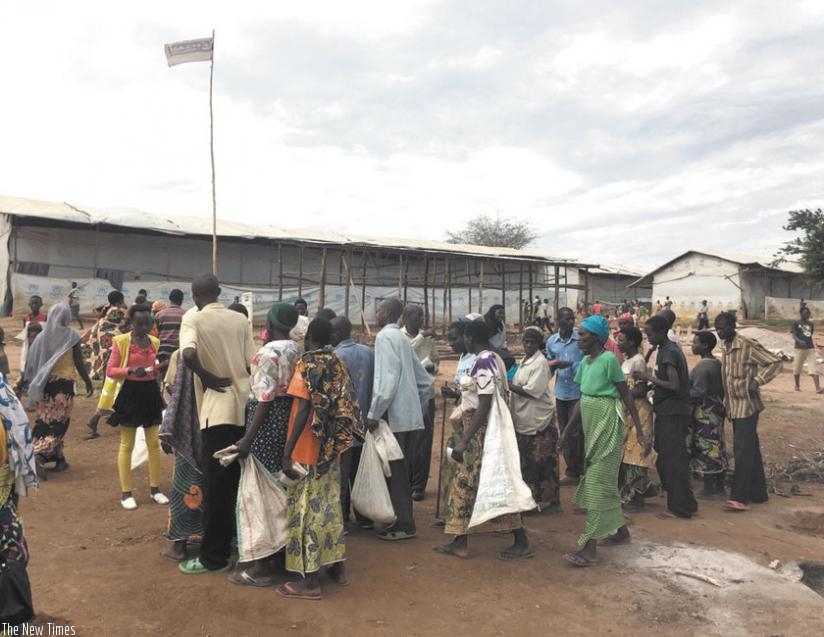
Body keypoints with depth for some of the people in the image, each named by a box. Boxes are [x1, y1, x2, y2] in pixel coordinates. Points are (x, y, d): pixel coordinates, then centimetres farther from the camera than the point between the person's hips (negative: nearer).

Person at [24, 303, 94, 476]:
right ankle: (40, 453, -13)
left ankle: (57, 458, 17)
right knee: (59, 422, 2)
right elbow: (79, 363, -7)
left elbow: (32, 363, 6)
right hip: (64, 383, -4)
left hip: (45, 384, 4)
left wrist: (34, 383, 15)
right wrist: (88, 382, 2)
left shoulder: (42, 336, 3)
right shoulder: (71, 336, -7)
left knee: (46, 420, 13)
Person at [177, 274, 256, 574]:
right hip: (246, 406, 5)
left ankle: (214, 557, 14)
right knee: (240, 479, 18)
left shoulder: (193, 318, -5)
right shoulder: (241, 320, 7)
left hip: (218, 409, -5)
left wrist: (207, 377, -9)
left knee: (217, 485, 4)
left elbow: (189, 354, -24)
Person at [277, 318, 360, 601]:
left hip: (308, 450, -7)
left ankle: (310, 581, 9)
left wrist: (287, 452, -20)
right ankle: (337, 566, 29)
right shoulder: (338, 364, 7)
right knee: (329, 504, 18)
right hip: (332, 448, 7)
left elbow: (304, 411, -21)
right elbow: (342, 406, 10)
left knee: (306, 510, 1)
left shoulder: (307, 365, -13)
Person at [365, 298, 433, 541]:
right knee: (400, 471, 15)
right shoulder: (403, 339, 16)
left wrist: (373, 413, -19)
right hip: (409, 415, 8)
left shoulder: (385, 336, -9)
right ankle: (403, 520, 23)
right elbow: (425, 380, 17)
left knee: (394, 472, 0)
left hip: (393, 415, -8)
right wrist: (417, 405, 23)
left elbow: (388, 377, -21)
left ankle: (404, 525, 7)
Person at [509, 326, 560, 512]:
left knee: (541, 461, 0)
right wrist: (509, 384, 0)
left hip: (539, 420, -8)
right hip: (524, 419, 8)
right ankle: (530, 497, 25)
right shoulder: (525, 360, 13)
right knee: (527, 460, 14)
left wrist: (509, 385, -15)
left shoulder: (540, 363, -13)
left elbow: (533, 390, -20)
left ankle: (546, 500, 10)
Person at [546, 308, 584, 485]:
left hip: (579, 392, -4)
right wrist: (555, 364, -10)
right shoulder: (551, 341, 4)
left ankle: (583, 471, 13)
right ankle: (571, 472, 22)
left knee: (577, 433, -1)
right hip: (561, 393, 4)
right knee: (565, 434, 11)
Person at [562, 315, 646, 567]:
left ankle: (590, 547, -4)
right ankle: (621, 530, 34)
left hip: (607, 425, -8)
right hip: (590, 425, 8)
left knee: (597, 482, -7)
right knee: (604, 480, 17)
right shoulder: (585, 361, 8)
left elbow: (627, 396, -13)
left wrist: (640, 432, -12)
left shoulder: (609, 359, -16)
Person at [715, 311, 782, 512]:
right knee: (751, 450, 15)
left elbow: (775, 362, -15)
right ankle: (758, 492, 24)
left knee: (742, 451, -9)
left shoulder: (748, 346, -14)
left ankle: (740, 497, -8)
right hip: (734, 406, 8)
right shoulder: (725, 348, 9)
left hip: (747, 405, -8)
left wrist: (757, 381, -23)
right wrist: (725, 402, 16)